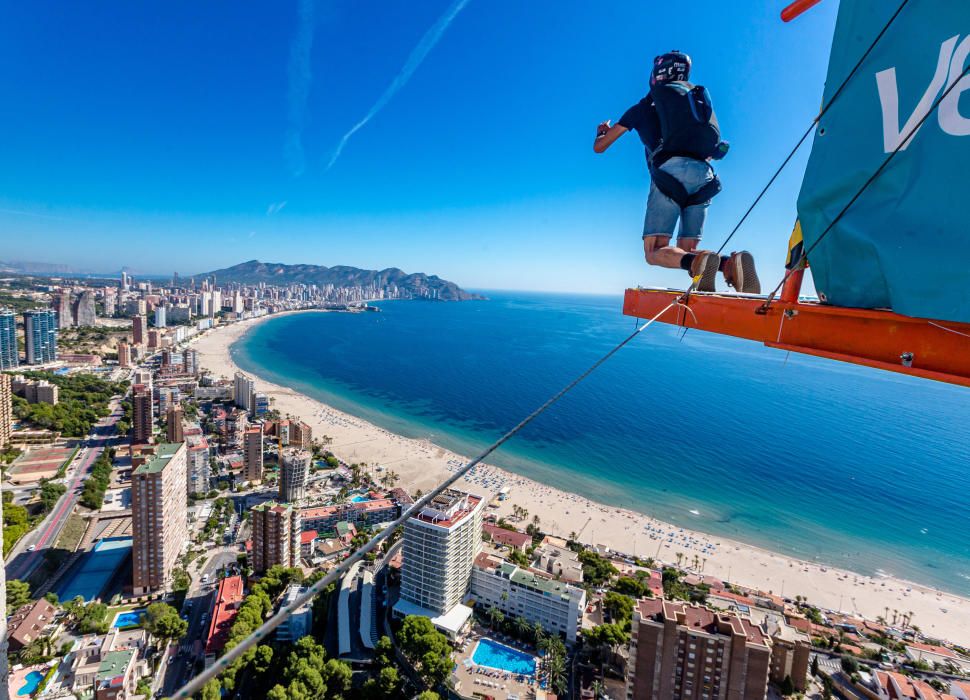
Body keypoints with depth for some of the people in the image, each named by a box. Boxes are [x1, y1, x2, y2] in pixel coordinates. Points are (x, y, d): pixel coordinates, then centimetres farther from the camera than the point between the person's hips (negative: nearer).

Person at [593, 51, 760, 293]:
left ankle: (698, 262, -36)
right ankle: (732, 263, -20)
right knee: (686, 251, 10)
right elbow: (711, 149, 40)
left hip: (670, 171, -4)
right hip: (704, 175, 4)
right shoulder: (699, 99, 30)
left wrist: (602, 131, 47)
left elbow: (599, 147, 24)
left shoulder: (644, 106, 19)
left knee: (654, 252, -5)